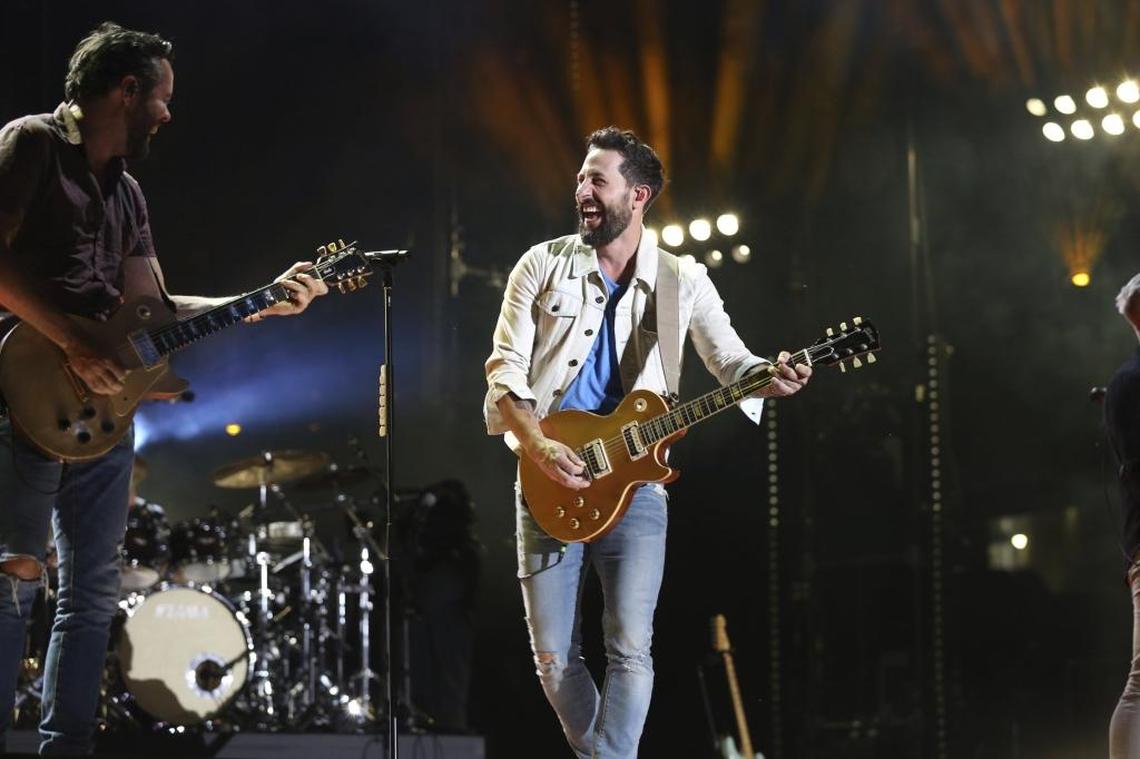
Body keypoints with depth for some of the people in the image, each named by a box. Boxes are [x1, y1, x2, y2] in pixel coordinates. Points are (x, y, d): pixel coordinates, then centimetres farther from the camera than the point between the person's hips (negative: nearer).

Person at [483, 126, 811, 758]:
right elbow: (505, 369, 1)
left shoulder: (681, 280, 6)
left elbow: (730, 360, 7)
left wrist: (770, 378, -17)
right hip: (550, 481, 1)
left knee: (630, 651, -11)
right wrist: (538, 447, -14)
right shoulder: (544, 266, 5)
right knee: (553, 657, 1)